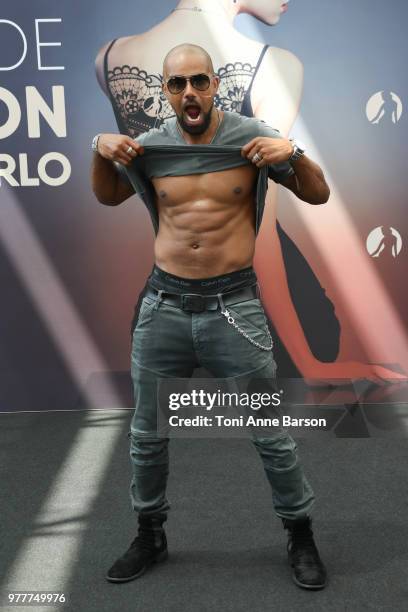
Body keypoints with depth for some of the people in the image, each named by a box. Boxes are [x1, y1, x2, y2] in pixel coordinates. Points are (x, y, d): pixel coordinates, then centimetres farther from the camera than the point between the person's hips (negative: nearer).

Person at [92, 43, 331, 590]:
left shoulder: (251, 136, -2)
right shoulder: (150, 146, 4)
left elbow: (318, 196, 1)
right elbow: (107, 198, 21)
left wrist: (292, 153, -18)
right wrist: (102, 151, 2)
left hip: (234, 305, -2)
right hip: (163, 307, 3)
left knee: (272, 434, 6)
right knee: (147, 435, 14)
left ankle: (301, 535, 30)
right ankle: (150, 535, 37)